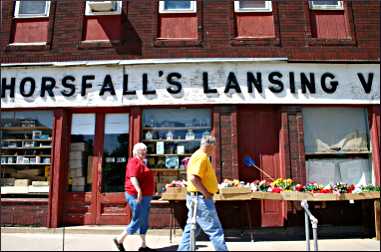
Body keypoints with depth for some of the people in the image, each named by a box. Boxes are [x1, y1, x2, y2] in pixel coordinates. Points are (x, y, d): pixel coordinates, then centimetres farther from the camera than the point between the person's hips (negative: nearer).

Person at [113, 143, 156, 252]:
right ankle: (119, 239, 8)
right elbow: (132, 177, -25)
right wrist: (139, 191, -35)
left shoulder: (141, 162, 19)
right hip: (137, 196, -10)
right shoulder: (134, 161, -11)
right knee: (137, 221, -4)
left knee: (144, 222, 12)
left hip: (145, 196, 10)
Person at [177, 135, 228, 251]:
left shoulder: (198, 155, 16)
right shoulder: (202, 156, -16)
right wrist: (206, 193, -19)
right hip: (201, 198, -10)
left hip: (196, 198, 10)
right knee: (215, 230, -4)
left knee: (191, 230, 15)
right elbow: (194, 178, -26)